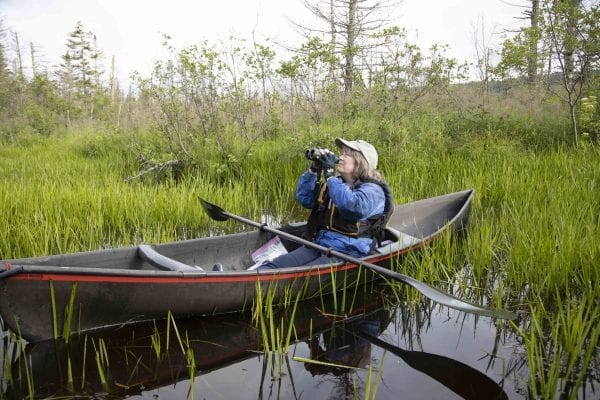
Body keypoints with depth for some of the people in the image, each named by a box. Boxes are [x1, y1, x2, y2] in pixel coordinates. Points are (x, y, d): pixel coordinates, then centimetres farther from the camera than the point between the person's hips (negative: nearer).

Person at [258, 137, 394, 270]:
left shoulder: (372, 190, -5)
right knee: (272, 266, -15)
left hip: (346, 252, -7)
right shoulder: (336, 183, 19)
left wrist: (329, 175, -20)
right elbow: (303, 198, 17)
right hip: (319, 245, 7)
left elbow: (352, 205, -28)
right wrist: (313, 170, 4)